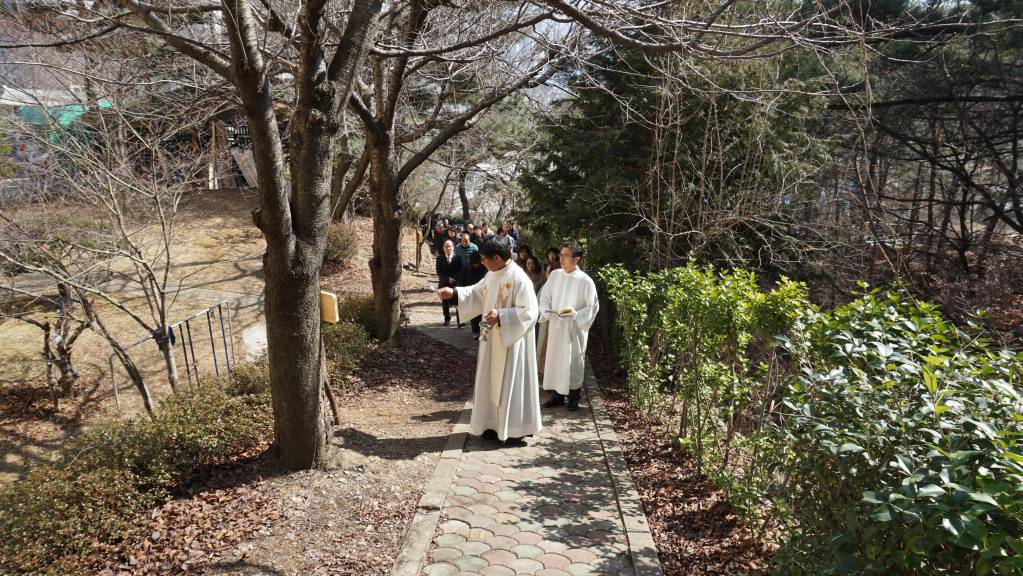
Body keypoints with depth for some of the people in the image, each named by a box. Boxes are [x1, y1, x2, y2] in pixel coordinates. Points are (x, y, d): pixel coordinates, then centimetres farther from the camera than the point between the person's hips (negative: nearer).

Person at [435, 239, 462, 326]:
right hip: (444, 284, 1)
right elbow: (439, 272, 0)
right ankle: (447, 319, 17)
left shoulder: (458, 258, 1)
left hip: (456, 283, -1)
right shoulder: (440, 258, 4)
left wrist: (453, 279, -14)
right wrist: (448, 279, -11)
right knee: (445, 303, 5)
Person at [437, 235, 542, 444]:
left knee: (510, 384, 0)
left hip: (511, 342, -9)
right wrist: (454, 293, 7)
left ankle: (516, 431, 11)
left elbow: (529, 311, -23)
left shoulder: (518, 279, -21)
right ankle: (495, 425, 27)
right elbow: (477, 292, 19)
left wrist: (501, 315, -29)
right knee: (493, 382, 15)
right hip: (493, 340, 9)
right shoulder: (493, 274, 6)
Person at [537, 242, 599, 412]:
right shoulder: (555, 275, 1)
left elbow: (593, 306, -7)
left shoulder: (585, 281, -11)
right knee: (554, 360, 10)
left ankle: (574, 397, 20)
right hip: (555, 326, 4)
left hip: (574, 328, -4)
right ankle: (557, 394, 24)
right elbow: (545, 297, 10)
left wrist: (575, 314, -19)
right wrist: (547, 312, -7)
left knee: (573, 362, 5)